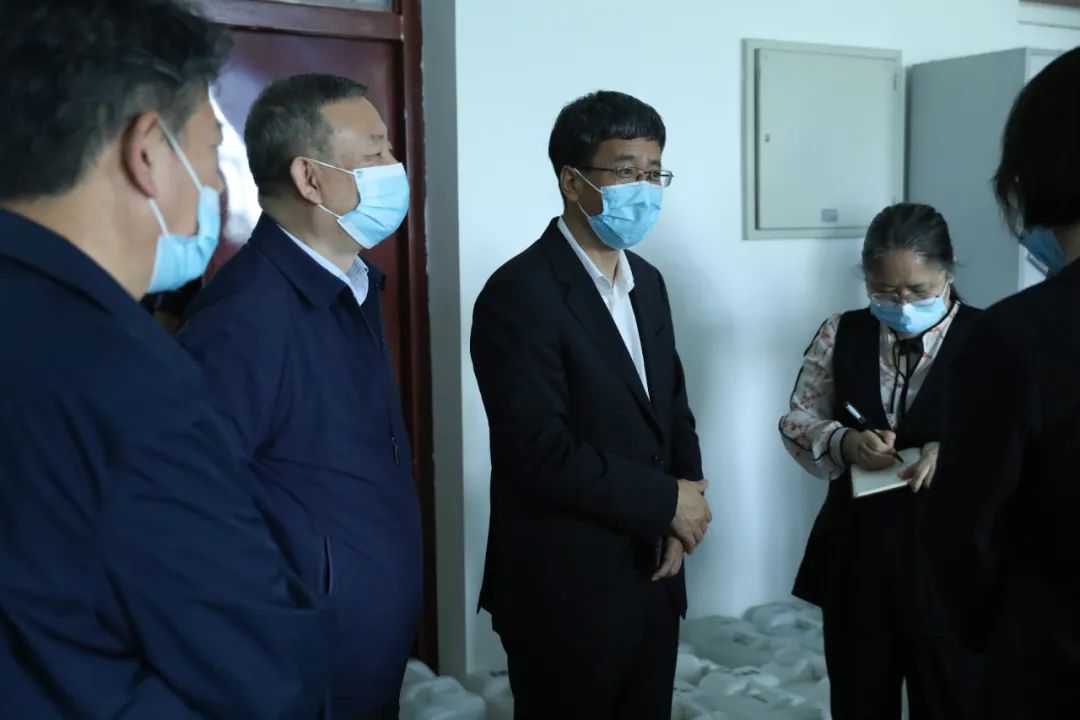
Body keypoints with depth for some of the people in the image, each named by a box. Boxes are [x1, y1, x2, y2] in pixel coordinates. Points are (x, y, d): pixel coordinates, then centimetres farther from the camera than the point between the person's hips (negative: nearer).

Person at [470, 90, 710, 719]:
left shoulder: (647, 281, 9)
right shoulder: (520, 293, -17)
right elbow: (540, 451, -24)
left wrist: (677, 521, -4)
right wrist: (667, 502, -13)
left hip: (652, 577, 7)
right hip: (566, 590, -7)